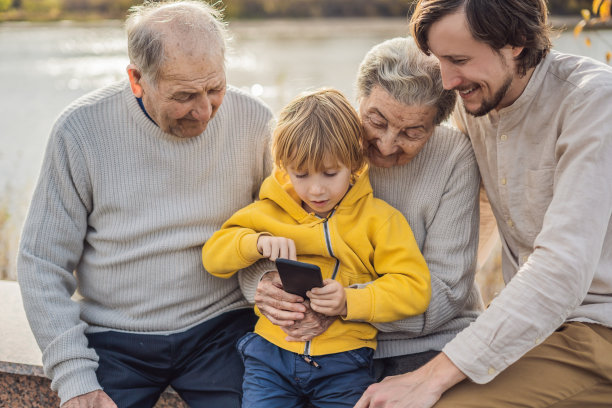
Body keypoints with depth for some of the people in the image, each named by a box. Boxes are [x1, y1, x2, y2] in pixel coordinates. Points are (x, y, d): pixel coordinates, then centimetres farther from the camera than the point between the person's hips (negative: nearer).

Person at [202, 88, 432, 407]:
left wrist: (350, 301, -21)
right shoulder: (269, 211, 9)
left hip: (343, 358, -1)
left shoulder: (379, 219, 1)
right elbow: (213, 255, 9)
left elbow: (414, 288, -6)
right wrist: (257, 242, -11)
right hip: (271, 349, 2)